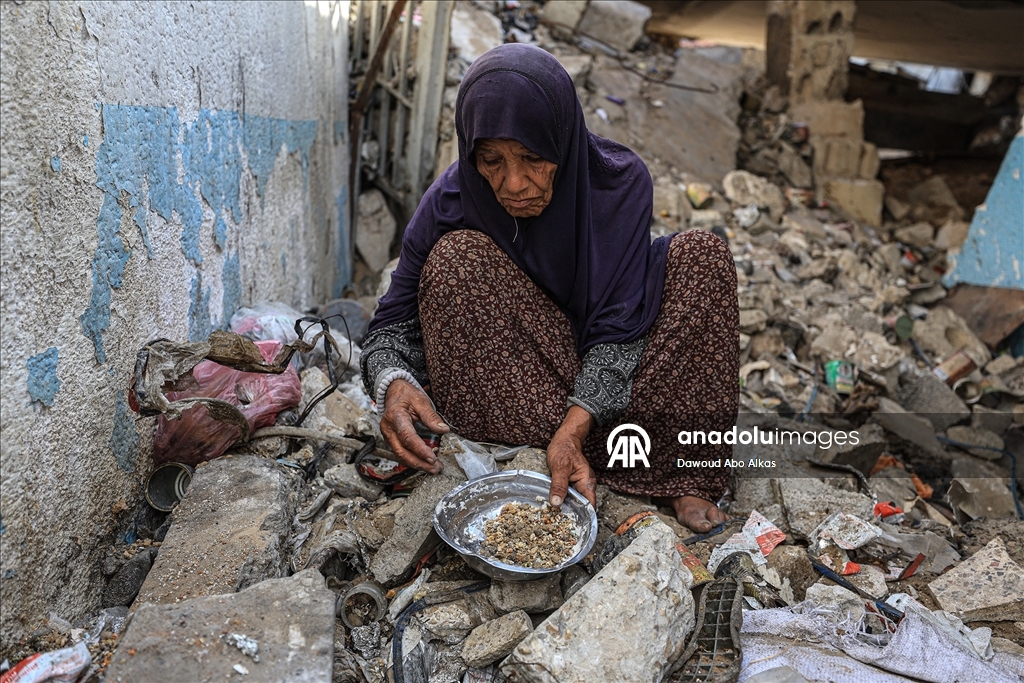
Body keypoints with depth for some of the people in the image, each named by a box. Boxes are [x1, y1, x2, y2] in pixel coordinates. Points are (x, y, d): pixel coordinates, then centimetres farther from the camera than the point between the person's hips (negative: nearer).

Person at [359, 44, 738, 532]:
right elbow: (394, 322, -14)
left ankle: (687, 477, -23)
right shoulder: (450, 202, -18)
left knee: (703, 257, -20)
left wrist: (575, 426, -37)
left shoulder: (620, 180, -18)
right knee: (458, 258, -27)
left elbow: (619, 322, -22)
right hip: (504, 377, 0)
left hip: (603, 377, 1)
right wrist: (393, 382, -37)